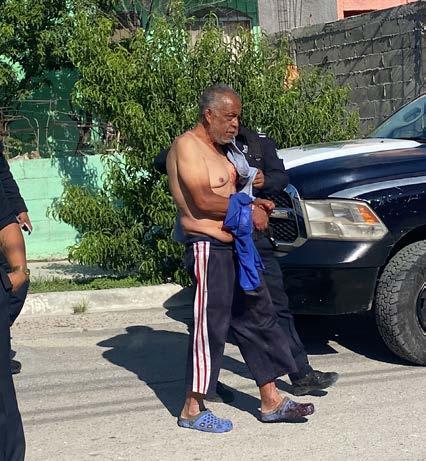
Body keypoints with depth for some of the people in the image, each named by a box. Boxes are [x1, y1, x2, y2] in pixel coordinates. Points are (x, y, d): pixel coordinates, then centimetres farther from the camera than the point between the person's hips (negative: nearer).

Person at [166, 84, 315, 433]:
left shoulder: (217, 149, 20)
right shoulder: (188, 146, -12)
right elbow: (203, 199, -22)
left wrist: (252, 205, 4)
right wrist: (247, 210, -13)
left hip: (233, 247, 10)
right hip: (208, 248, -10)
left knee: (258, 318, 11)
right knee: (210, 326, -6)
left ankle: (271, 401, 18)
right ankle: (193, 410, 3)